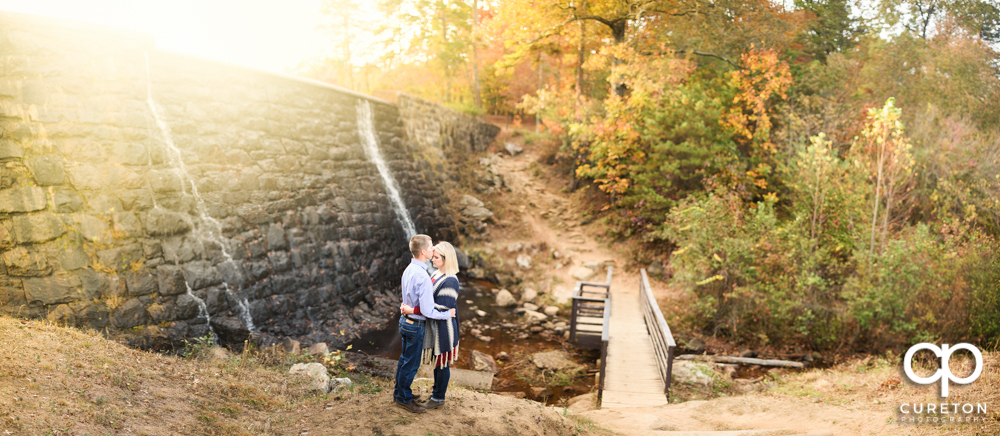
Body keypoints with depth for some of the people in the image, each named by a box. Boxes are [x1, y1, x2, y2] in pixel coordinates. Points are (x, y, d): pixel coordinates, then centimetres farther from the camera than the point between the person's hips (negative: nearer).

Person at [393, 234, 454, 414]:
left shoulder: (409, 269, 2)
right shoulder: (422, 277, -28)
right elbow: (427, 311, -27)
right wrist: (447, 314, -14)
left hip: (405, 320, 9)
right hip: (416, 325, -9)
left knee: (404, 359, 22)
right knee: (411, 363, 7)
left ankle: (399, 393, 36)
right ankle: (404, 398, 22)